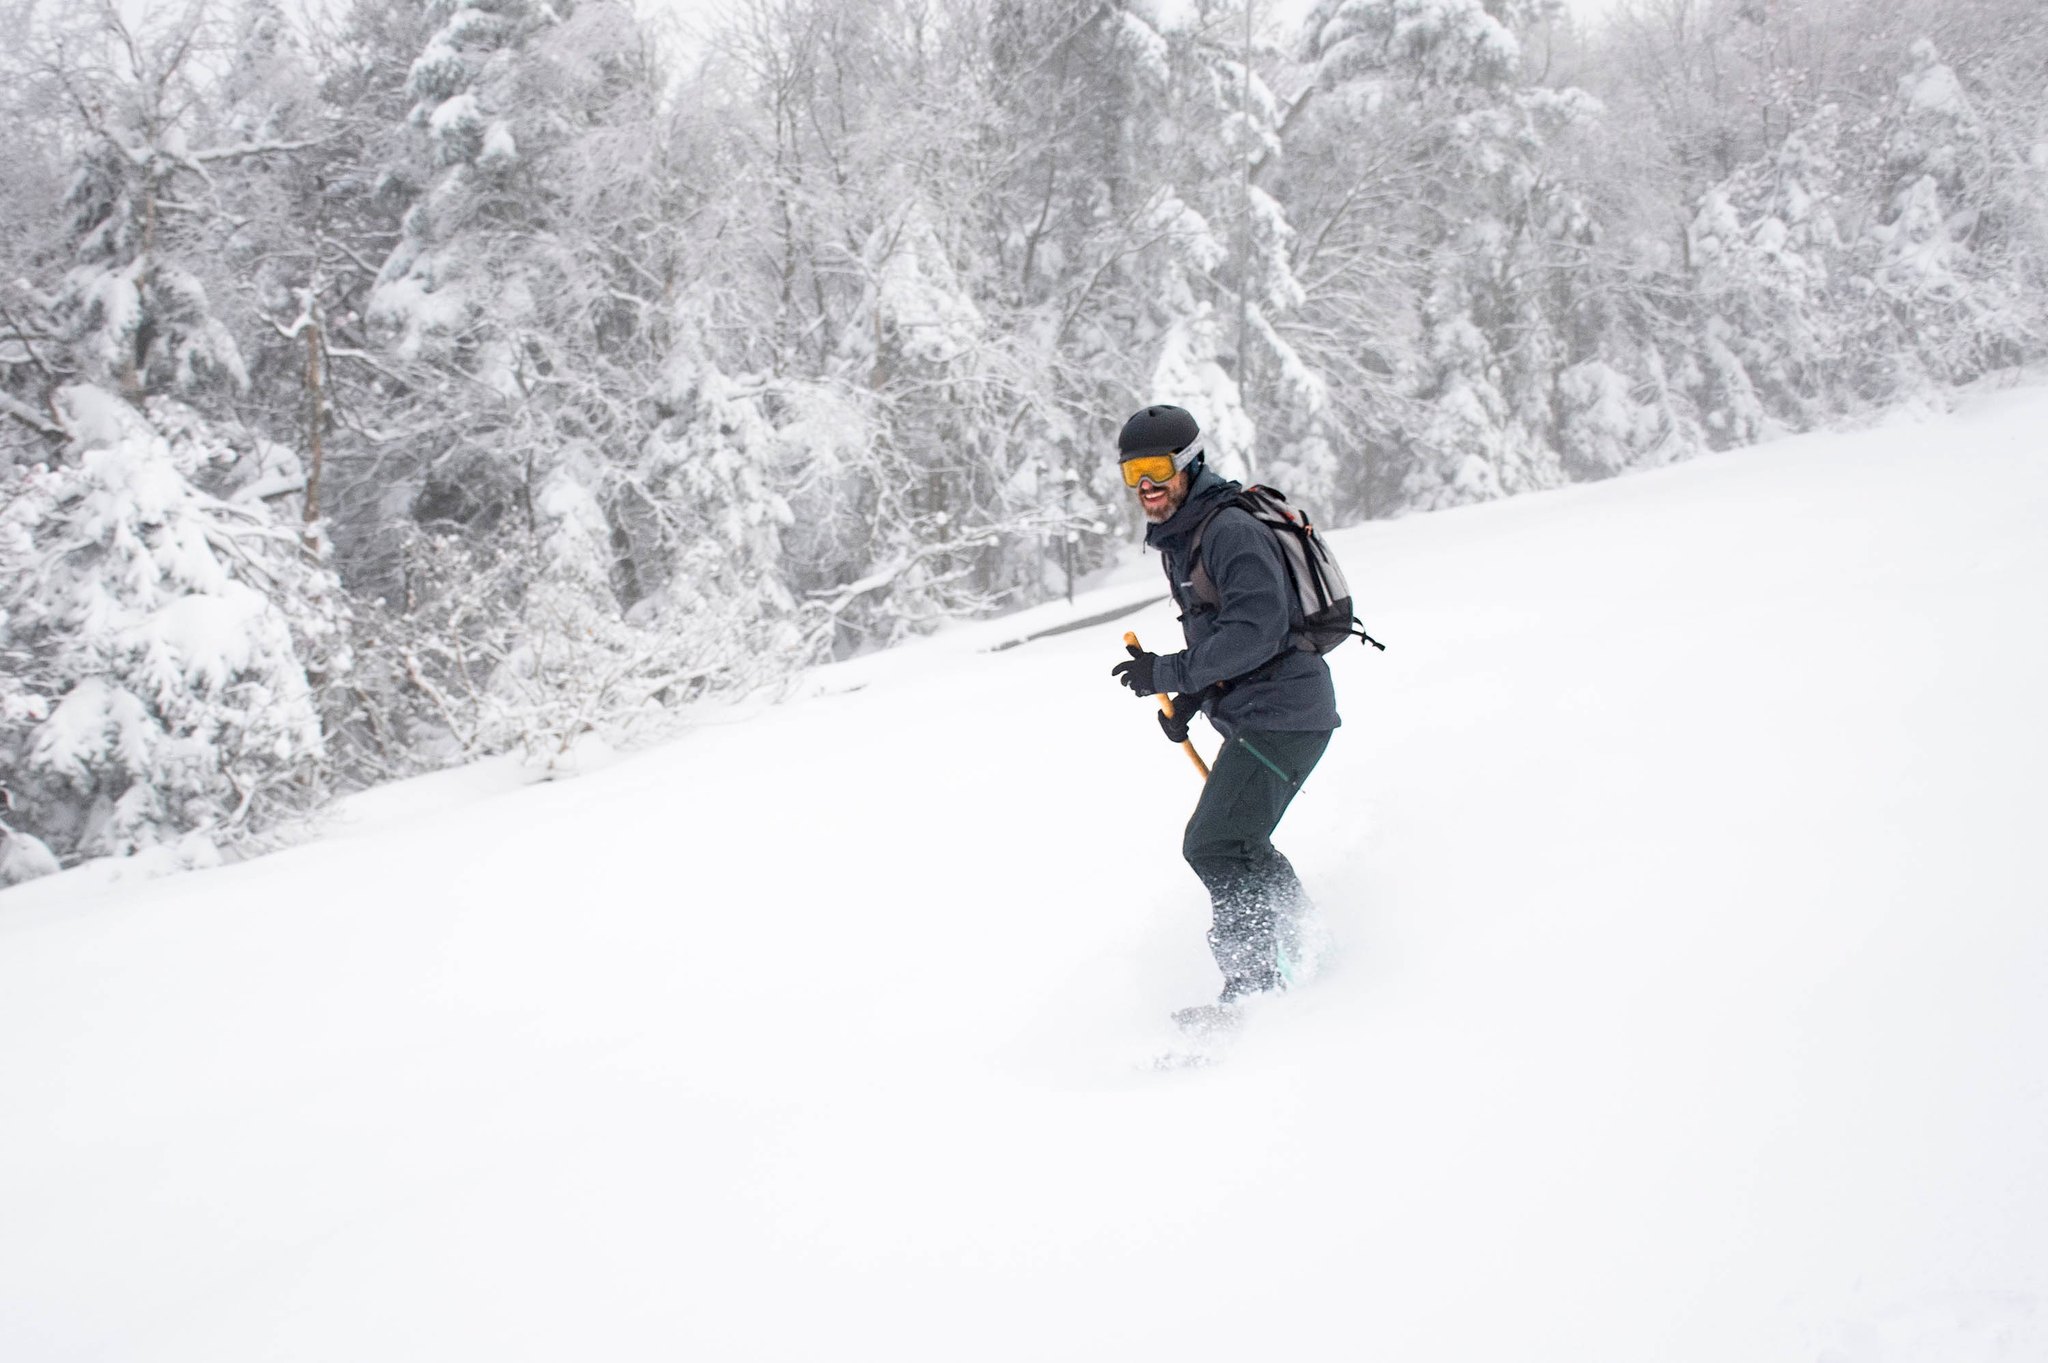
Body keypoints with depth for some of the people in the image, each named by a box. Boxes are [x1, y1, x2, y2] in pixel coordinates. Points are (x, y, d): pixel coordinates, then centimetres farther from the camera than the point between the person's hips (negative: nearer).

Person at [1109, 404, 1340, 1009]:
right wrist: (1187, 703, 10)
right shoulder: (1182, 540, 14)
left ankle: (1256, 983, -12)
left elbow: (1258, 631, -27)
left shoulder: (1231, 529, -18)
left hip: (1280, 713, -11)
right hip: (1257, 715, 11)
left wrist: (1168, 673, -24)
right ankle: (1307, 949, 39)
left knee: (1214, 846, -17)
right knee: (1238, 848, 23)